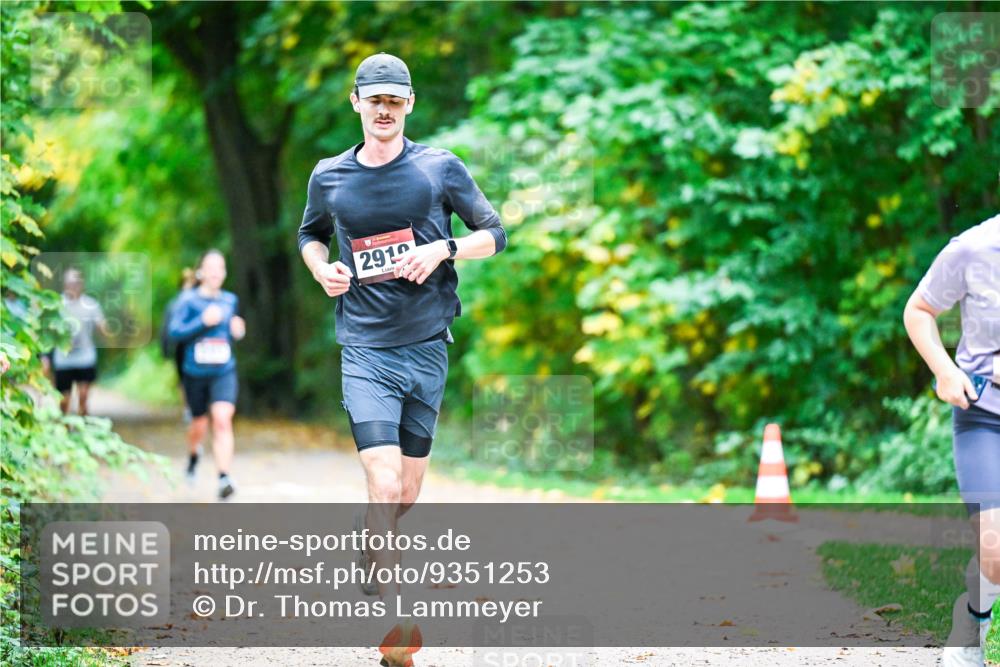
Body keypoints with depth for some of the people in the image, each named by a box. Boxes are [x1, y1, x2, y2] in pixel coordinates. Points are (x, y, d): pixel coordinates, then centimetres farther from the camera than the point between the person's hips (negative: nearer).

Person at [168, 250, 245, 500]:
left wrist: (238, 331, 0)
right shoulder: (189, 300, -6)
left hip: (224, 373, 1)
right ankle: (192, 455, 49)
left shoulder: (230, 300, 7)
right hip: (195, 373, -1)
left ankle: (224, 478, -25)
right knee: (199, 425, 14)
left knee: (222, 420, -19)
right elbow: (174, 332, -15)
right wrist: (203, 321, -24)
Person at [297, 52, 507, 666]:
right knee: (385, 488, -17)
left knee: (408, 494, 10)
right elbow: (310, 234, 24)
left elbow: (495, 234, 7)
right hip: (365, 350, -1)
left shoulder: (441, 168, 2)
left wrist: (443, 249, -11)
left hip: (427, 345, 1)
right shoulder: (329, 177, 5)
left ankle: (375, 551, 40)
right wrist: (321, 267, 2)